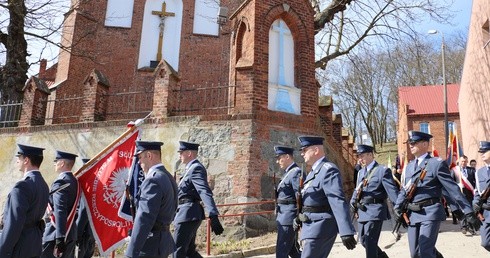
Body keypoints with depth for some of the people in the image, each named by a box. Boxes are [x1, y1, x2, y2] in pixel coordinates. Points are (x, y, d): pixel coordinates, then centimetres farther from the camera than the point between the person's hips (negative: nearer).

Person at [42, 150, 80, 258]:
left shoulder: (60, 182, -15)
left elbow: (60, 212, -22)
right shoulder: (75, 181, 10)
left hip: (57, 234, -8)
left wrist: (59, 239, -23)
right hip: (71, 234, 8)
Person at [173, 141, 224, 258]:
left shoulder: (196, 168, -15)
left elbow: (205, 192, -28)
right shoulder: (191, 168, 16)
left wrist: (213, 217, -38)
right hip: (188, 214, 10)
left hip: (188, 215, -10)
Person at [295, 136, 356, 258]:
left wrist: (346, 232, -32)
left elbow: (338, 202, -27)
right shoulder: (314, 171, 14)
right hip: (312, 226, 10)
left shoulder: (328, 169, -18)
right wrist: (300, 216, 17)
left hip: (320, 228, -10)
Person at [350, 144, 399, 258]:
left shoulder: (383, 170, -8)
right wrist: (353, 202, 3)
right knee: (364, 241, 15)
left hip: (375, 211, -8)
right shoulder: (361, 172, 15)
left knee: (370, 242, -7)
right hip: (362, 211, 8)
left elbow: (392, 191, -13)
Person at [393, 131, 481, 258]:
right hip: (412, 214, 6)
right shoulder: (409, 166, 14)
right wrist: (397, 208, 3)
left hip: (430, 213, -6)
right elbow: (404, 190, 16)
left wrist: (469, 212, -10)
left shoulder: (437, 163, -5)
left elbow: (453, 189, -8)